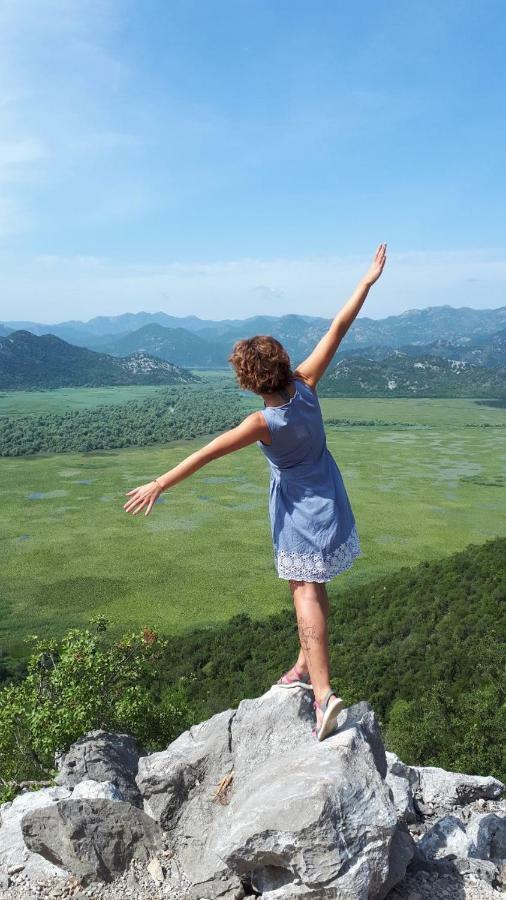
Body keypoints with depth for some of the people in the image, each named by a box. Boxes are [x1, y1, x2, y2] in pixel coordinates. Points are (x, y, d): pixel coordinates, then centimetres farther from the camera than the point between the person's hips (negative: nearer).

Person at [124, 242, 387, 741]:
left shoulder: (264, 423, -26)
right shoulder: (304, 384, -13)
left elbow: (207, 453, -24)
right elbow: (338, 327, -9)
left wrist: (159, 484, -21)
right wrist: (367, 280, -2)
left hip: (299, 508, -7)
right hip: (327, 499, 7)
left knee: (306, 592, -5)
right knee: (311, 586, 17)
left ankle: (323, 692, -10)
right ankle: (306, 665, 31)